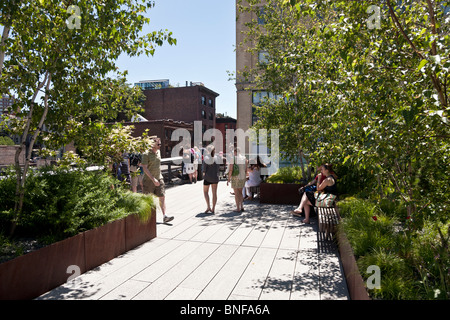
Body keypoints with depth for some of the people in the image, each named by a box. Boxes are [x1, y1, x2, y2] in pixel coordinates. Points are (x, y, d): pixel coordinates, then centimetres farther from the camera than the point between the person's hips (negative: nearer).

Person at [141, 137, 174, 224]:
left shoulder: (158, 152, 9)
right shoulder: (146, 154, -12)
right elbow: (145, 168, -17)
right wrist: (153, 179, -23)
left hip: (159, 179, 5)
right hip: (149, 180, -5)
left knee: (162, 197, -3)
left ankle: (164, 216, -4)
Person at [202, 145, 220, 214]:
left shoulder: (206, 158, -13)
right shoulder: (217, 158, -1)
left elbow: (204, 169, -11)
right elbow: (218, 168, 3)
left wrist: (204, 175, 4)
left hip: (207, 178, -3)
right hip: (215, 177, 3)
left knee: (205, 192, 13)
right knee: (214, 193, 9)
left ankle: (208, 207, 1)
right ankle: (213, 209, 11)